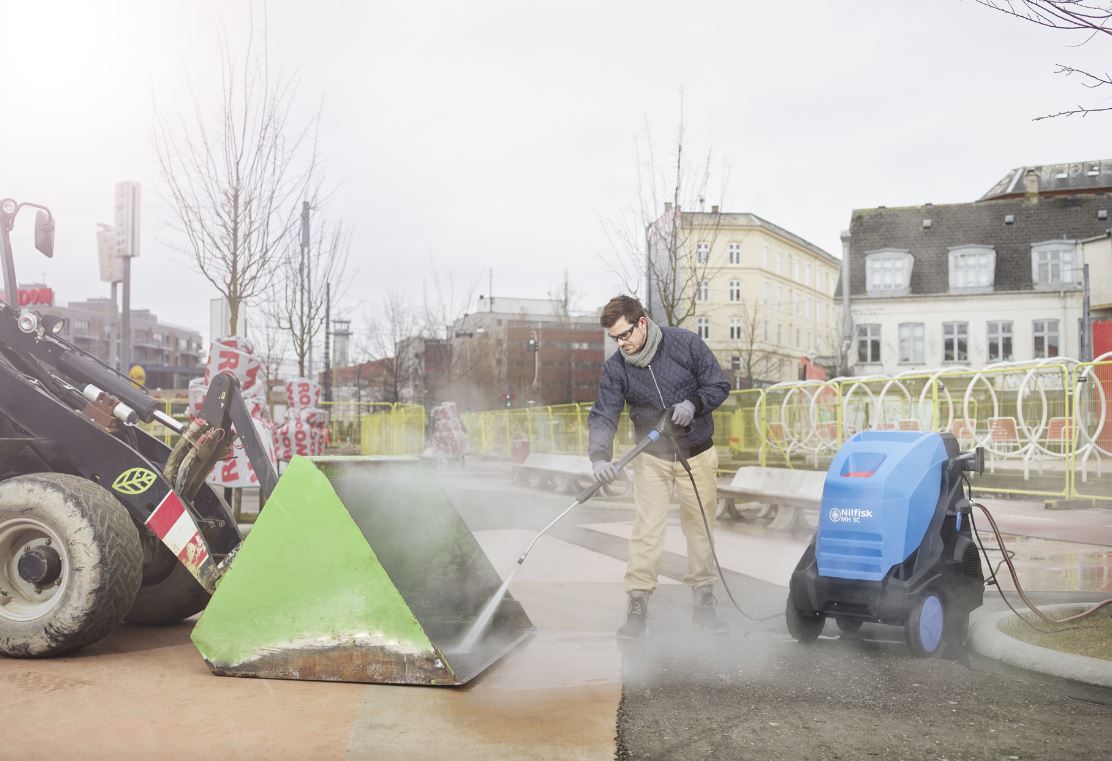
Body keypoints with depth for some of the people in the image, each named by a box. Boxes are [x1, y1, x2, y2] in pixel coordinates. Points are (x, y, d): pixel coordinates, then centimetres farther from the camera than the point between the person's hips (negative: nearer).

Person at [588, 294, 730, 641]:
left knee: (700, 527, 8)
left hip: (697, 453, 0)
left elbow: (719, 385, -4)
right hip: (651, 457, 0)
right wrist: (600, 456, -32)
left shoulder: (685, 343, -12)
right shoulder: (615, 367, -9)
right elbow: (603, 415, -15)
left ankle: (703, 602, 21)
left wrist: (693, 404, -23)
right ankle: (637, 605, 0)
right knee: (646, 529, -8)